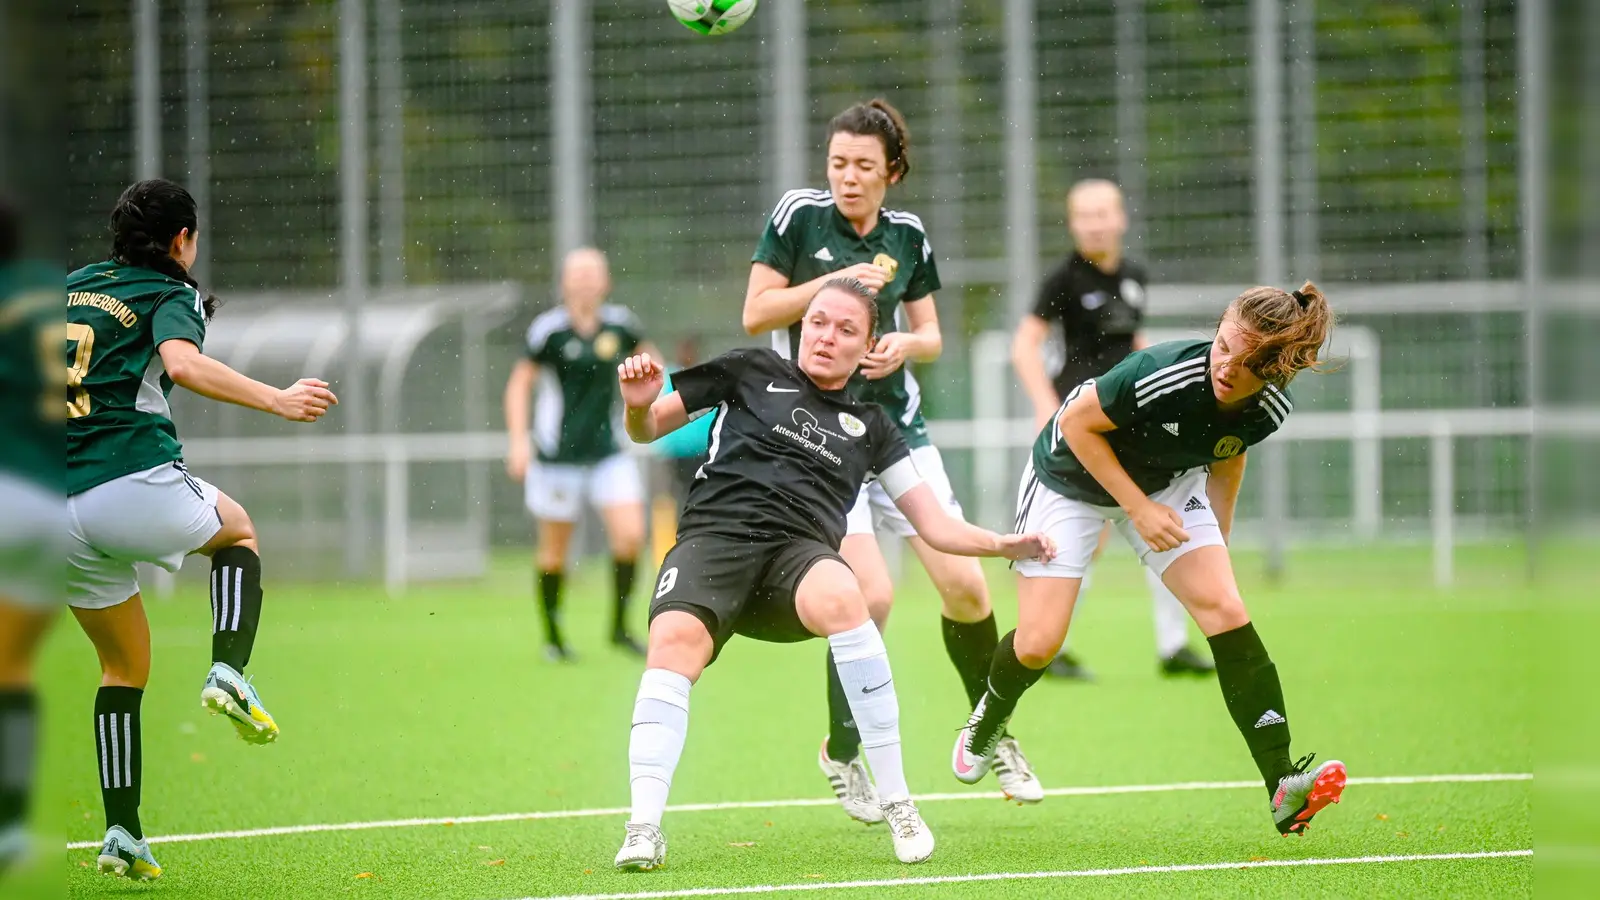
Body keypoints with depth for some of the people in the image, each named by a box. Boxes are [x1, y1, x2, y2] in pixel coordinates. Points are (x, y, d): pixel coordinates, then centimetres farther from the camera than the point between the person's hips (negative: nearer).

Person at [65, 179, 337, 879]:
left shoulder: (72, 286, 19)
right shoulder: (172, 295, 2)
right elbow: (182, 364, -20)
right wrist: (277, 401, -22)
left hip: (60, 507, 5)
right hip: (137, 485, -5)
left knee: (125, 666, 21)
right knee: (236, 529, 28)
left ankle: (121, 833, 10)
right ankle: (228, 673, 3)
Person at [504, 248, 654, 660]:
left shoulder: (619, 324, 1)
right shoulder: (550, 329, -10)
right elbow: (519, 384, -4)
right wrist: (518, 442, -11)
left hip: (607, 451, 3)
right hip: (559, 453, -3)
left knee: (631, 534, -10)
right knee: (554, 551, 5)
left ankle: (620, 626, 7)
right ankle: (553, 635, 24)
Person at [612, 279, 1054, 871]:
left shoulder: (869, 426, 25)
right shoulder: (751, 374, 20)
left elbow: (936, 526, 24)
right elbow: (648, 429, 21)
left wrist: (1001, 544, 8)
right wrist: (637, 406, -2)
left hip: (799, 554, 1)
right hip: (714, 534, -1)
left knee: (841, 599, -36)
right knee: (675, 641, -34)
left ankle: (897, 804, -28)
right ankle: (643, 830, -33)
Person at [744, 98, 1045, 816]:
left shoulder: (907, 236, 6)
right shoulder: (798, 216, -5)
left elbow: (930, 336, 14)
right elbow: (755, 314, -7)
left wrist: (906, 345, -8)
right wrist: (837, 282, -17)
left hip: (896, 424, 4)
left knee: (964, 583, -2)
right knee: (871, 594, -17)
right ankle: (842, 753, 5)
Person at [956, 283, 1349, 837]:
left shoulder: (1268, 409, -20)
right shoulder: (1162, 376, -38)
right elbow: (1077, 423, -22)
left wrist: (1217, 549, 12)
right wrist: (1139, 509, -25)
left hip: (1167, 482, 4)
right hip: (1071, 479, -4)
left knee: (1224, 608, -16)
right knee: (1038, 644, -8)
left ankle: (1283, 789, -19)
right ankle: (989, 719, 30)